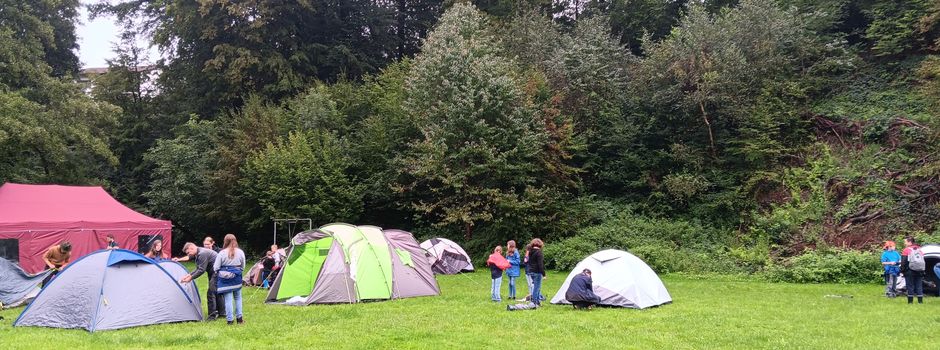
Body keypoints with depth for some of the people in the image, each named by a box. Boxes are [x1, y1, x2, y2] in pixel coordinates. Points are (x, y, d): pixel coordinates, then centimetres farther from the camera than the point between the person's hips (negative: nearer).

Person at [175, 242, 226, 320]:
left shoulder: (202, 254, -23)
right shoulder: (197, 254, 10)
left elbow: (201, 270, -23)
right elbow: (198, 269, 11)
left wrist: (190, 278, -17)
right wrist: (189, 275, 0)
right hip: (213, 273, 11)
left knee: (211, 292, -11)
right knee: (217, 292, 17)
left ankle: (212, 314, -9)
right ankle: (222, 312, 25)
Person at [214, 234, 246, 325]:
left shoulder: (222, 253, -11)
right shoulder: (240, 252, -3)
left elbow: (215, 268, -5)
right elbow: (243, 267, 8)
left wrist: (219, 273, 16)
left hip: (225, 279, -3)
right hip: (237, 278, 3)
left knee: (228, 299, 2)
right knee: (238, 298, 16)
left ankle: (230, 319, 5)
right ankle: (239, 318, 19)